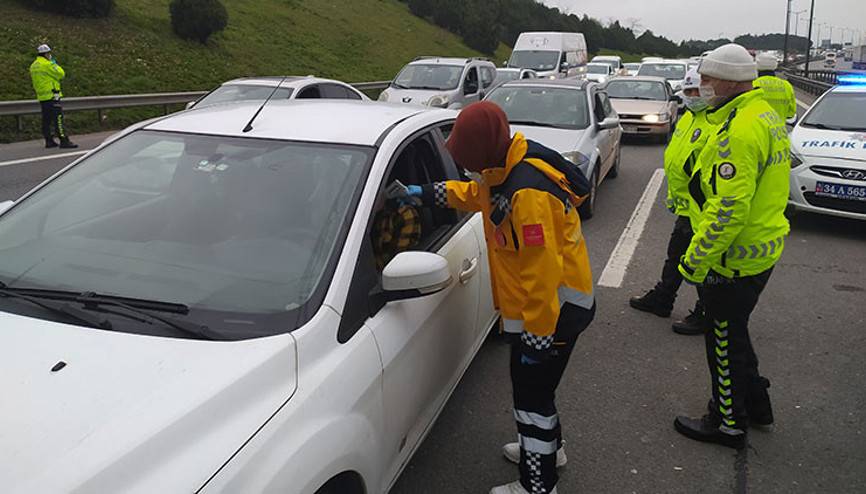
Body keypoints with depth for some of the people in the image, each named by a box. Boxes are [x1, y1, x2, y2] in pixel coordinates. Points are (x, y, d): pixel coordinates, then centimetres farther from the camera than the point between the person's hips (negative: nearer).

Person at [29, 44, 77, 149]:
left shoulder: (33, 66, 16)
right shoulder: (47, 64, -12)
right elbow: (61, 74, -10)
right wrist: (55, 64, 3)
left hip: (41, 96, 9)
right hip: (52, 95, -9)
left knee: (46, 119, 11)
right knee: (58, 118, -11)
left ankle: (49, 141, 13)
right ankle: (64, 141, -15)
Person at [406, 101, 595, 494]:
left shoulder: (528, 194, -31)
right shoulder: (506, 169, 0)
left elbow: (543, 272, -30)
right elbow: (478, 193, 23)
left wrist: (538, 335, -24)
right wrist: (429, 193, 17)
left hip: (553, 310, -10)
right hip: (534, 306, 10)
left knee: (532, 391, 2)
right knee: (529, 383, 25)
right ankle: (546, 447, 47)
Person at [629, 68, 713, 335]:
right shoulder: (688, 118, 12)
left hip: (702, 210, -10)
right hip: (686, 206, 10)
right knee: (676, 256, 22)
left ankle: (705, 315, 16)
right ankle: (661, 299, 38)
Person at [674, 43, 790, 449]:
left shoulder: (739, 131, -25)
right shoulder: (766, 116, 10)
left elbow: (729, 209, -29)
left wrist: (695, 261, -22)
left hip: (735, 259, -10)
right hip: (763, 249, 10)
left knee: (725, 339, 6)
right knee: (732, 332, 24)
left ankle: (729, 423, 23)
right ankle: (756, 402, 40)